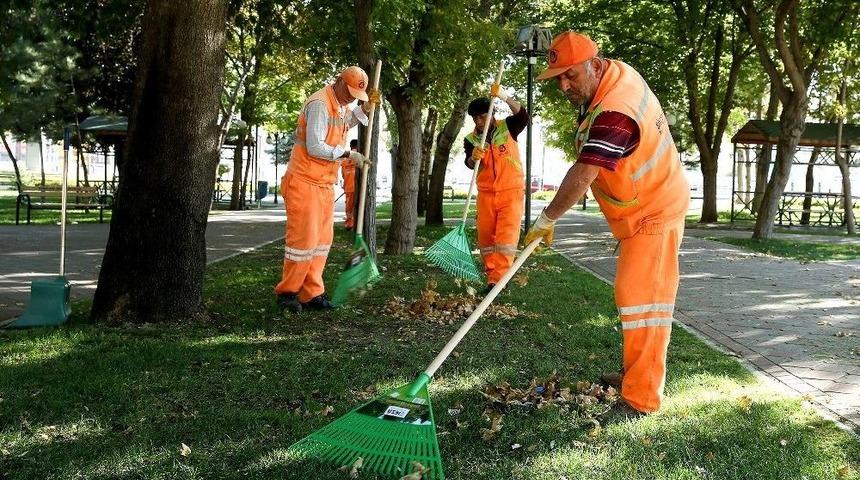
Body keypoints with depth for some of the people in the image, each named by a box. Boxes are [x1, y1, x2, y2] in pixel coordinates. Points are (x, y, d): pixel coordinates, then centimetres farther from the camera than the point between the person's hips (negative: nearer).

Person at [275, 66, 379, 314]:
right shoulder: (319, 104, -18)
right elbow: (315, 148, -24)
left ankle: (312, 294, 15)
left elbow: (346, 123, 35)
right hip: (304, 182, -9)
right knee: (304, 239, -7)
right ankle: (287, 293, 6)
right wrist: (348, 154, -16)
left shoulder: (342, 105, 11)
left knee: (322, 240, 9)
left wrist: (366, 107, 19)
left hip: (325, 184, 9)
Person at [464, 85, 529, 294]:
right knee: (486, 238, 6)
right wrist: (473, 157, -37)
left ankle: (497, 279, -16)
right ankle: (492, 275, 17)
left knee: (506, 236, -13)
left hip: (511, 192, -3)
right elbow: (469, 164, -12)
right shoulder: (471, 139, 3)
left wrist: (504, 97, -35)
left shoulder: (507, 127, -2)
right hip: (486, 194, 3)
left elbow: (523, 116, -21)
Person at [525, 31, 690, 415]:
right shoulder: (618, 72, -1)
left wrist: (546, 219, -27)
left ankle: (641, 398, -10)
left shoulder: (613, 114, -32)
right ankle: (634, 374, 32)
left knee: (640, 297, -13)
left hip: (652, 214, -11)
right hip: (643, 209, 11)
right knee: (634, 294, 18)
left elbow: (582, 176, -36)